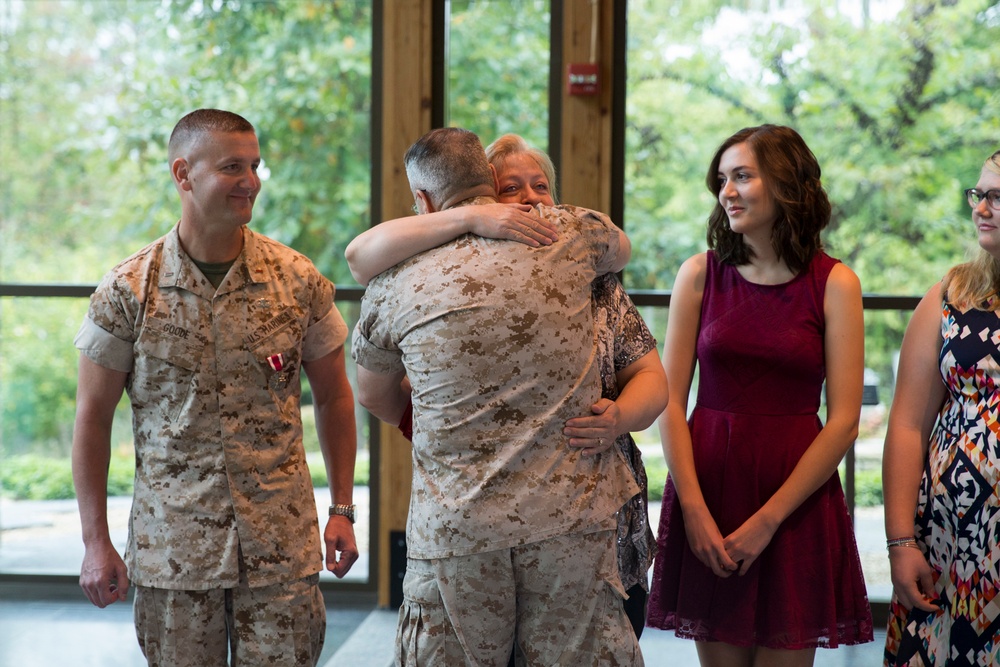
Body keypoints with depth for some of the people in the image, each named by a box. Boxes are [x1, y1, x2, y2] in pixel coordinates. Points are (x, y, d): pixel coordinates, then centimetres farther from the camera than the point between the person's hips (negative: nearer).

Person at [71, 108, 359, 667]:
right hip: (171, 550, -1)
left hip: (282, 544, 1)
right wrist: (96, 542, -2)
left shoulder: (298, 281, 0)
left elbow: (333, 396, 10)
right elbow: (93, 416, 1)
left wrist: (343, 509, 5)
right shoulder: (128, 291, -3)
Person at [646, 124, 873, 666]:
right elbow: (669, 401, 0)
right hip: (706, 488, 1)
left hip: (797, 497, -1)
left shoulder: (835, 284, -2)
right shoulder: (700, 274, 3)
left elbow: (844, 420, -6)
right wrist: (694, 509, -10)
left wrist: (766, 520, -11)